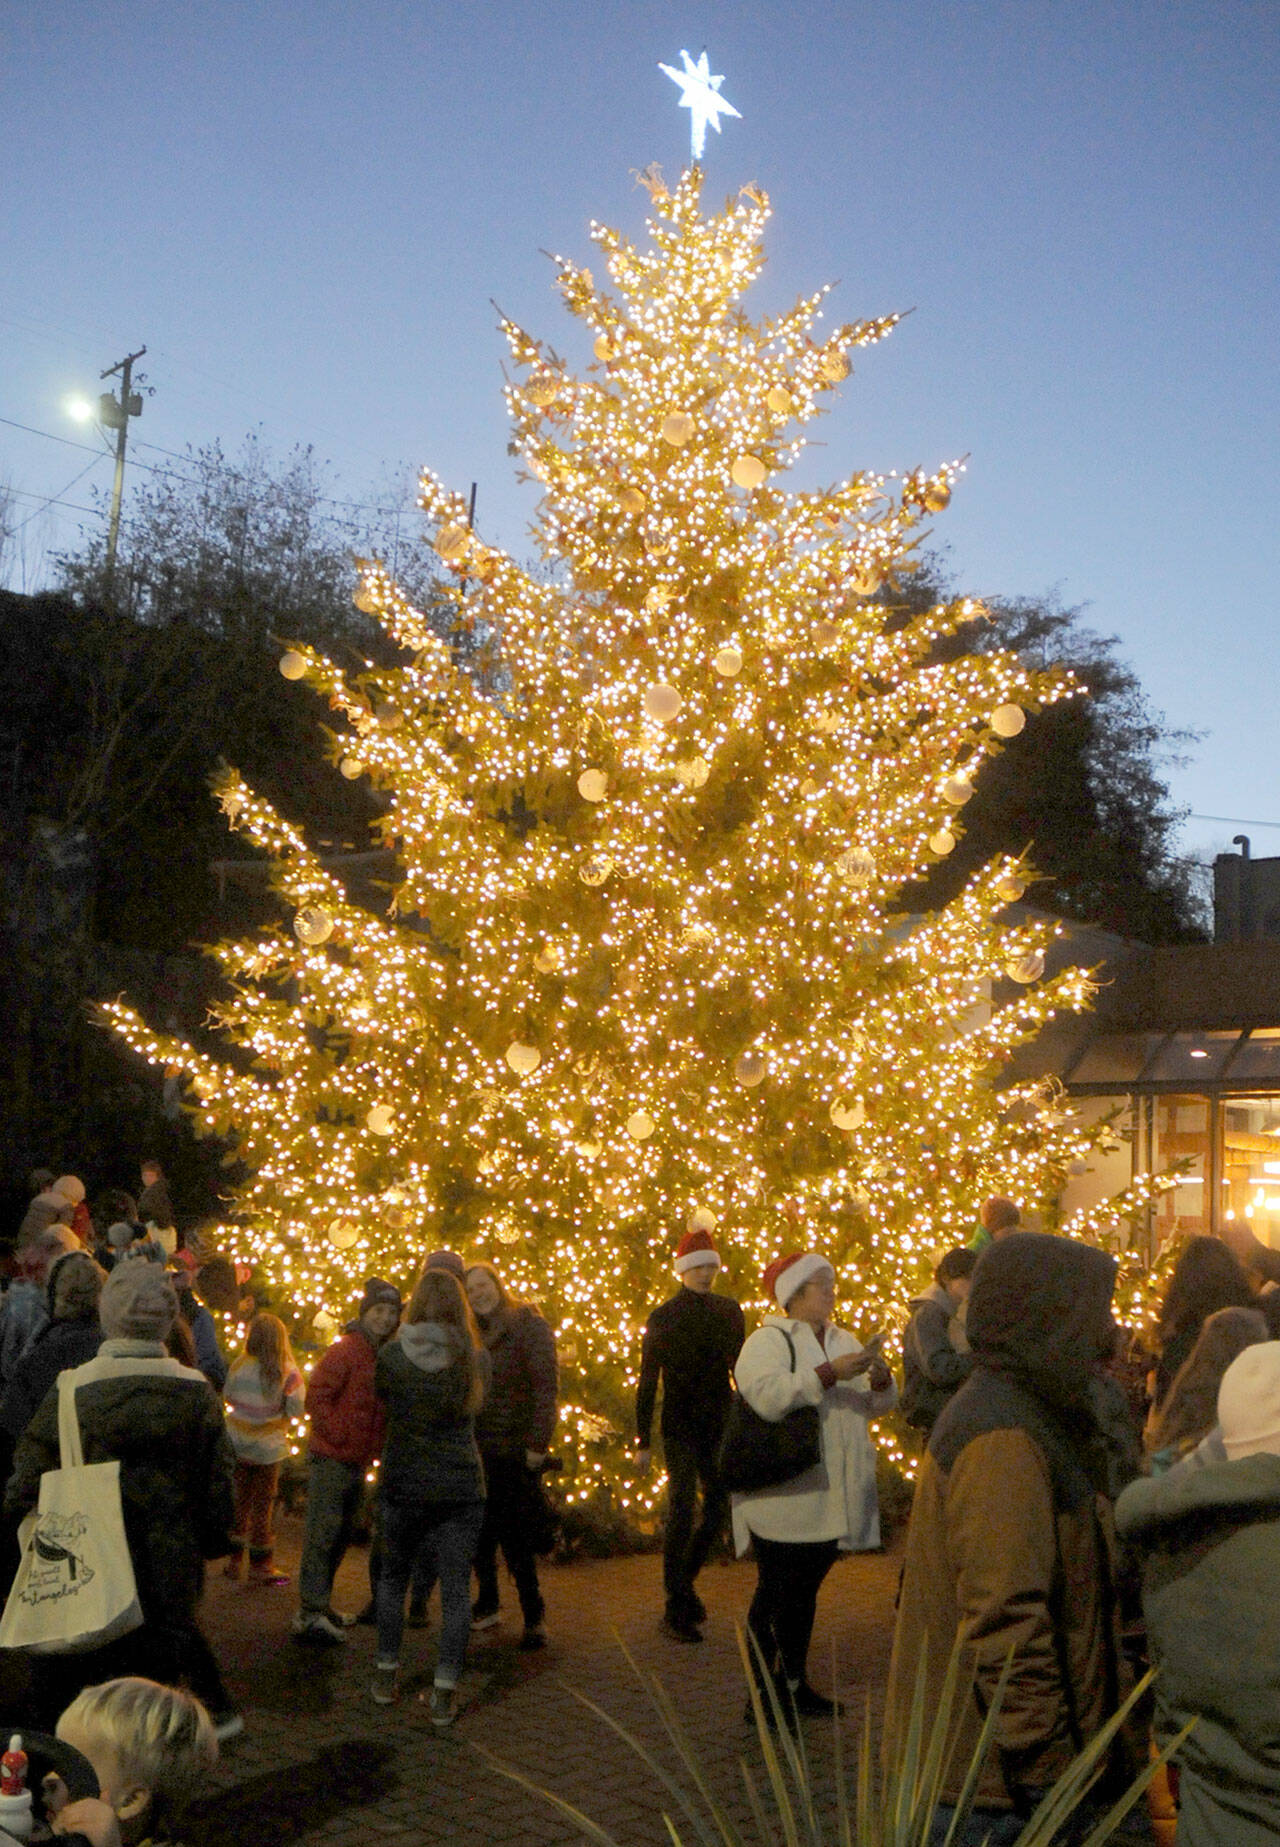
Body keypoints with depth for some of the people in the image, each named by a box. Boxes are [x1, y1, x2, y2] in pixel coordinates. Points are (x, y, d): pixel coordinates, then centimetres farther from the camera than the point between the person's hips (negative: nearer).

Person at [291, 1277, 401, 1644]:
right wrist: (338, 1437, -17)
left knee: (341, 1535, 15)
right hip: (331, 1458, -8)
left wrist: (373, 1448, 10)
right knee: (322, 1534, -5)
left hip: (358, 1461, 8)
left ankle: (319, 1604, 26)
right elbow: (316, 1396, -17)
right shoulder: (346, 1351, -14)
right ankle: (310, 1614, -1)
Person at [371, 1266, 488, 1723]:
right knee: (456, 1588, 5)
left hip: (403, 1484, 1)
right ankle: (445, 1693, 6)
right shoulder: (475, 1358, -7)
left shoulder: (393, 1354, -10)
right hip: (460, 1487, 0)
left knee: (393, 1575, 20)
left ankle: (386, 1676, 28)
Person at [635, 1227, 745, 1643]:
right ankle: (676, 1608, 3)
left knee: (719, 1507, 7)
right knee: (682, 1512, -6)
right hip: (680, 1429, -4)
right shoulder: (662, 1318, -4)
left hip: (720, 1426, 4)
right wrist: (644, 1441, -6)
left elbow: (740, 1367, 13)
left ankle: (684, 1581, 28)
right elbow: (648, 1381, -3)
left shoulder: (729, 1310, 6)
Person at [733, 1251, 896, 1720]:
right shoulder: (767, 1341, -7)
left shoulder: (844, 1342, 18)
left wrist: (880, 1379, -6)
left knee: (805, 1592, 15)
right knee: (776, 1594, -4)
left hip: (830, 1496, 8)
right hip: (784, 1498, -7)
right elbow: (766, 1397, -25)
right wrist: (830, 1374, -25)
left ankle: (795, 1684, 25)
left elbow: (878, 1405, 16)